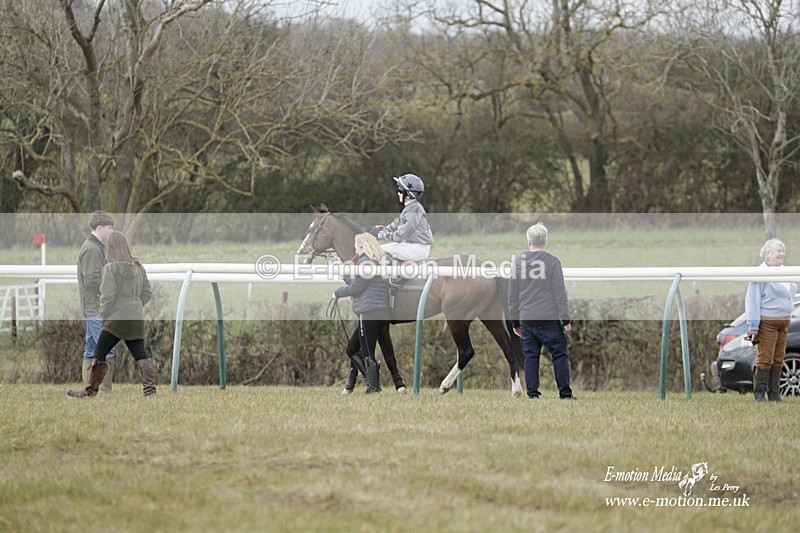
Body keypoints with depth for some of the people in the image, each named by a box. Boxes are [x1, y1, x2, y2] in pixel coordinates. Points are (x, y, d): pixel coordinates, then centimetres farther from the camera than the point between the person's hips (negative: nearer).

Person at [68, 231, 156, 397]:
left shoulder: (111, 268, -10)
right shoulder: (138, 267, 9)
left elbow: (107, 296, -13)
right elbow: (147, 292, 12)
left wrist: (103, 314, 1)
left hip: (117, 318, -6)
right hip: (136, 319, 6)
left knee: (99, 353, 4)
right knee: (140, 354, 4)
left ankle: (90, 391, 9)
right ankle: (150, 388, -8)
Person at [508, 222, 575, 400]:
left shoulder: (518, 263, 4)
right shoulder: (552, 262, -8)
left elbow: (512, 296, 9)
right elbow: (560, 294, -8)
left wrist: (515, 322, 17)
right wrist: (565, 320, -3)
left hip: (527, 320, 3)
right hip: (550, 319, -3)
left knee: (531, 356, 6)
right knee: (559, 355, 2)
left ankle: (532, 393, 3)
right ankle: (565, 393, 1)